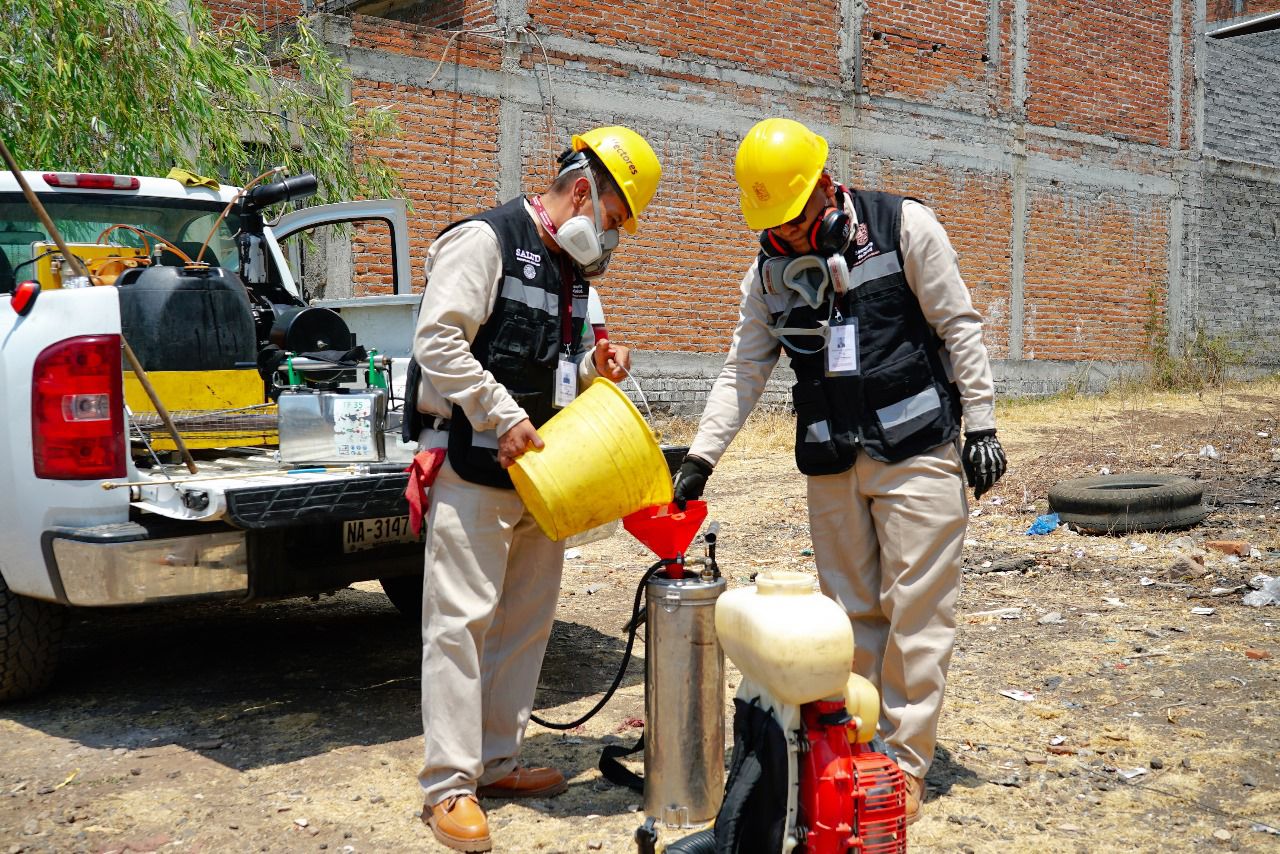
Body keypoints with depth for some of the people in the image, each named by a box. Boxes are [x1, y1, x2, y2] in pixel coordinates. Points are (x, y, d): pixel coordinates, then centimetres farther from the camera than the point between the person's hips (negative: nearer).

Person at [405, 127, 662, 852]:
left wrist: (593, 369, 5)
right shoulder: (485, 241, -9)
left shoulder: (571, 270, 18)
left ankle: (496, 761, 24)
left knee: (528, 619, 12)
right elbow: (437, 343, -17)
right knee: (461, 620, -5)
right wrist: (503, 417, -20)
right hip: (475, 469, -9)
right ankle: (450, 785, 2)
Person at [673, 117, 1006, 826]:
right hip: (831, 464, 4)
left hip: (916, 451, -4)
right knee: (851, 612, 9)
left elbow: (959, 327, -2)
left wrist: (981, 426, -4)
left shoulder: (903, 227, -5)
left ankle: (905, 761, 8)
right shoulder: (770, 272, 7)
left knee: (916, 611, -2)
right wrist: (700, 456, -3)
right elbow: (742, 372, 7)